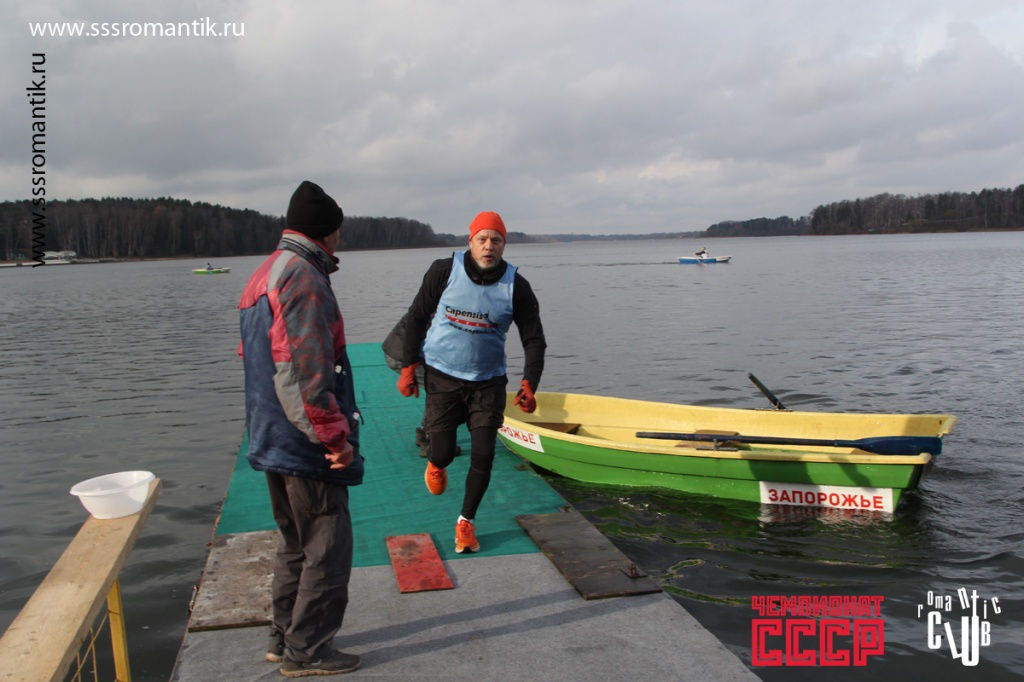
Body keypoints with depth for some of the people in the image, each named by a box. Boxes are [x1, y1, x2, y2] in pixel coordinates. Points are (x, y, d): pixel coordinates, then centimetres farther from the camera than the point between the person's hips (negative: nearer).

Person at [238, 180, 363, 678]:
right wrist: (336, 437, -18)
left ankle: (285, 637, 31)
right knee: (328, 548, 3)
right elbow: (306, 373, -25)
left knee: (296, 543, 21)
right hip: (306, 447, -10)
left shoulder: (264, 276, 14)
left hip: (272, 441, 10)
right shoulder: (303, 277, -19)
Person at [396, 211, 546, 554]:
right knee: (442, 451, -1)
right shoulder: (444, 271, -9)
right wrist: (408, 367, -3)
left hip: (488, 381, 1)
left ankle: (466, 522, 20)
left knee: (483, 455, -1)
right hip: (442, 375, -1)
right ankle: (435, 466, 40)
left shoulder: (516, 286, -7)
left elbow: (534, 339, -2)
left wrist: (529, 383, -14)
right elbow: (417, 318, 1)